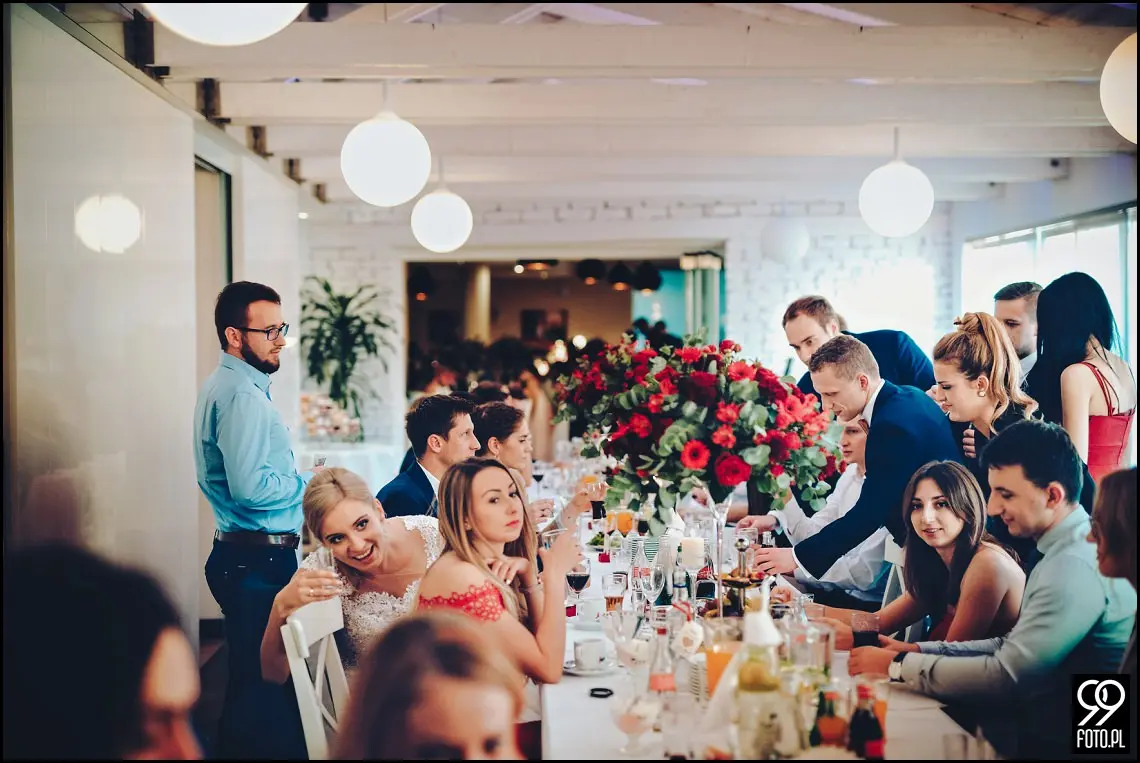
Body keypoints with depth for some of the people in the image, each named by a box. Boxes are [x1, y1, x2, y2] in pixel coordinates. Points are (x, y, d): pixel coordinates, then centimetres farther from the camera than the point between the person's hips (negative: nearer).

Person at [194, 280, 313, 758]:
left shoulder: (229, 386, 16)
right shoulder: (241, 395, -17)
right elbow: (251, 488, -26)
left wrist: (300, 480, 14)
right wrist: (310, 482, -12)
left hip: (245, 557, 11)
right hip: (258, 560, -11)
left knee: (251, 681, 17)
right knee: (266, 685, -6)